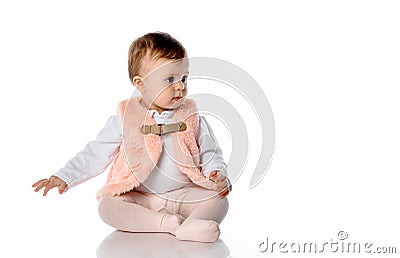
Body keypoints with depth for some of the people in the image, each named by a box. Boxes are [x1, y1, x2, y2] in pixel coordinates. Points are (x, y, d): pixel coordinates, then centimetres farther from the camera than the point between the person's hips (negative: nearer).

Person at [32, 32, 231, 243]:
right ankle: (170, 223, -34)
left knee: (218, 199, -22)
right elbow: (96, 154, 5)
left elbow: (210, 154, 8)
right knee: (107, 206, -27)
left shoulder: (192, 118, 3)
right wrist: (65, 177, -3)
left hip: (184, 196, 1)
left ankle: (189, 227, -45)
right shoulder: (125, 119, 1)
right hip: (138, 198, 0)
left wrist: (218, 175, -14)